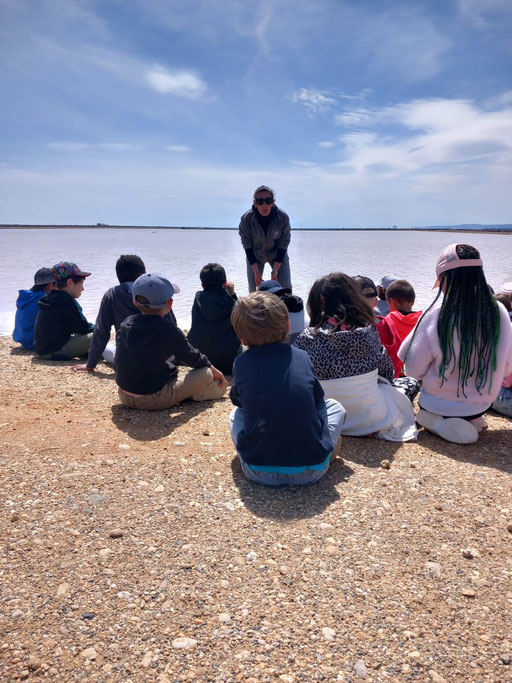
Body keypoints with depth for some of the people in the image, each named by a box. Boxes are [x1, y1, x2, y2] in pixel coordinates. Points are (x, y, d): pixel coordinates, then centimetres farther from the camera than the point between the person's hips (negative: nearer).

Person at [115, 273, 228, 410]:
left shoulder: (126, 324, 1)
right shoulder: (168, 330, -16)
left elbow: (117, 365, 9)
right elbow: (192, 357, -2)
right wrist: (213, 370, 17)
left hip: (125, 398, 7)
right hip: (155, 401, -7)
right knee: (206, 374, -1)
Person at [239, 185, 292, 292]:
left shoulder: (283, 217, -26)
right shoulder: (246, 219, -26)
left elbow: (283, 244, -17)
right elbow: (247, 246, -17)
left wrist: (275, 270, -20)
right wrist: (256, 272, -20)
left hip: (278, 254, 0)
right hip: (255, 255, 0)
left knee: (286, 286, -6)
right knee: (253, 288, -3)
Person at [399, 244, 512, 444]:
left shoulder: (435, 317, -23)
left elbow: (414, 370, -15)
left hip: (440, 405, -6)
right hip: (482, 405, 6)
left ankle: (439, 423, -1)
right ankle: (471, 420, 11)